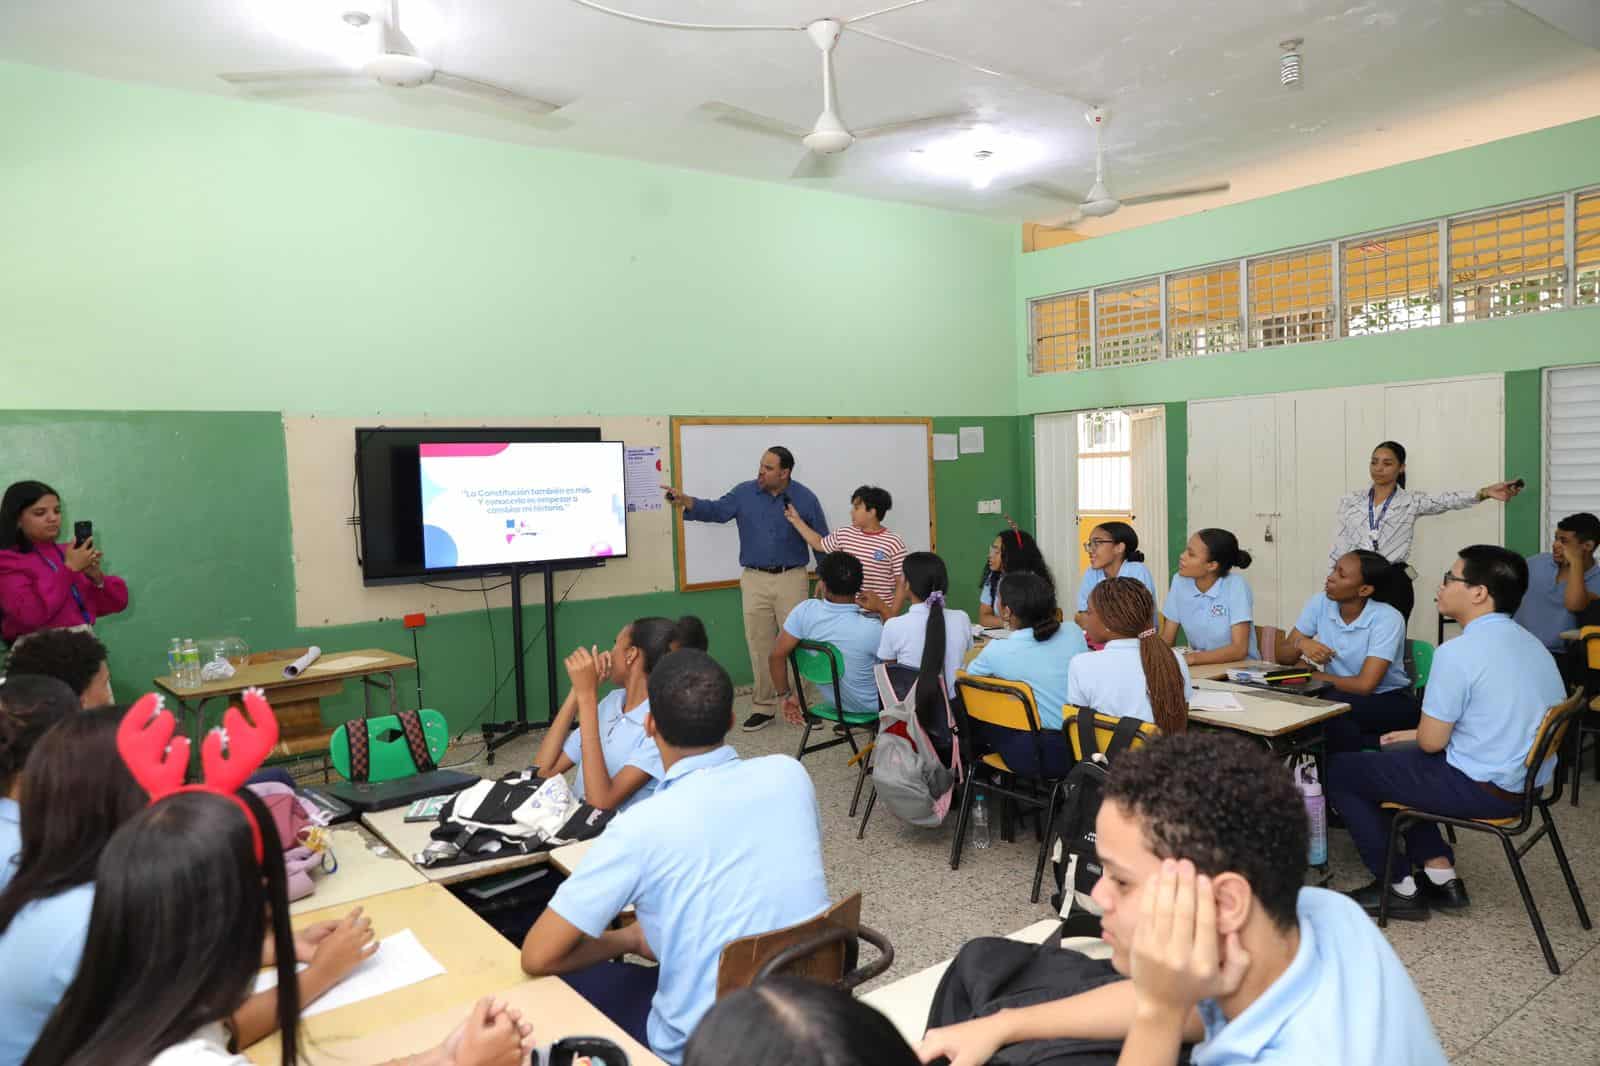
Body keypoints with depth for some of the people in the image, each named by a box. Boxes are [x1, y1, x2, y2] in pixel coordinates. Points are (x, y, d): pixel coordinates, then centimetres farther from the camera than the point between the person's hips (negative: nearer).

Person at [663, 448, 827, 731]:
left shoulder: (805, 498, -2)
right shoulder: (744, 493, 1)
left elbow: (822, 541, 3)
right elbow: (716, 510, -13)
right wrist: (686, 502, -31)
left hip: (791, 578, -2)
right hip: (755, 580, 2)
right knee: (759, 645, 6)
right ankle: (764, 706, 18)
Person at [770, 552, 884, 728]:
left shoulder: (805, 611, -23)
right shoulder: (870, 628, -32)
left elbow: (777, 656, -19)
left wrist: (786, 695, -3)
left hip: (832, 698, 4)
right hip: (871, 705, -4)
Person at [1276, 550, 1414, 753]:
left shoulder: (1387, 619, -21)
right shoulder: (1320, 603, -6)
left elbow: (1364, 685, -27)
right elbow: (1282, 656, -3)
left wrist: (1310, 676, -16)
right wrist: (1301, 644, -26)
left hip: (1389, 701, -4)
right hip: (1342, 696, 4)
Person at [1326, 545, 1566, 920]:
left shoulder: (1458, 652, -22)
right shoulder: (1529, 643, 7)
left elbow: (1431, 742, -17)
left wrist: (1419, 734, 6)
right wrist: (1416, 734, 18)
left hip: (1481, 789, -9)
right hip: (1525, 781, 9)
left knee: (1338, 772, 3)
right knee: (1390, 759, 27)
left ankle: (1399, 888, 11)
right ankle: (1442, 876, 23)